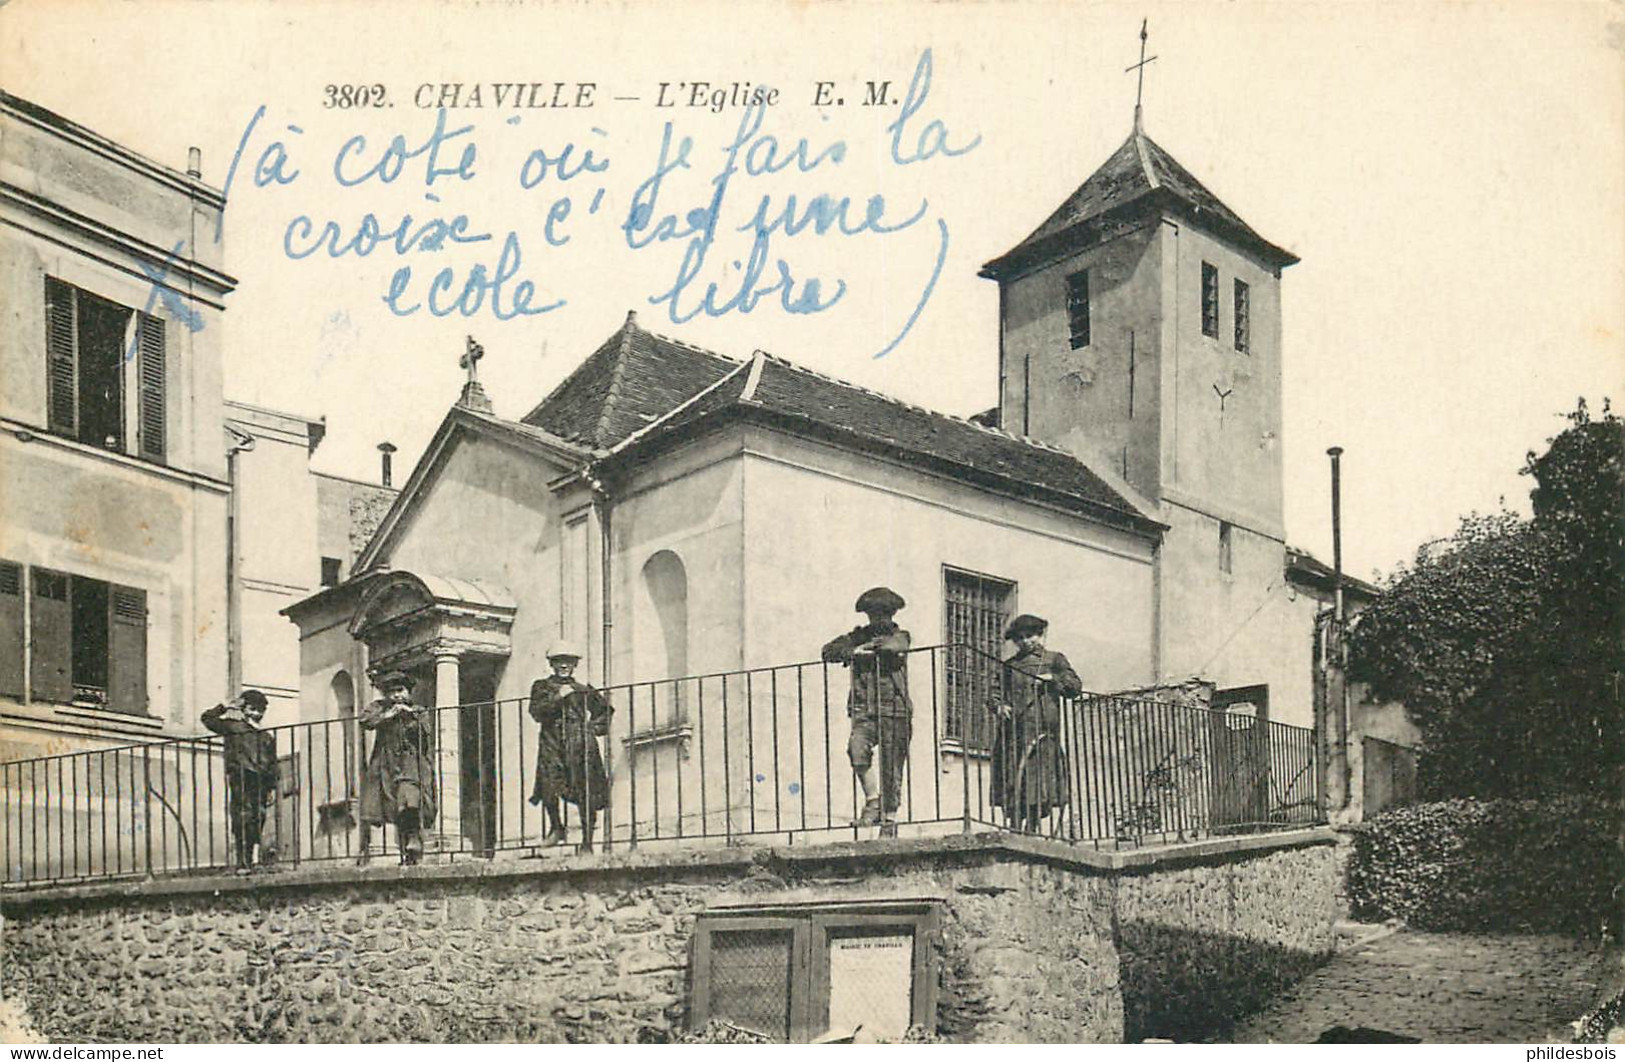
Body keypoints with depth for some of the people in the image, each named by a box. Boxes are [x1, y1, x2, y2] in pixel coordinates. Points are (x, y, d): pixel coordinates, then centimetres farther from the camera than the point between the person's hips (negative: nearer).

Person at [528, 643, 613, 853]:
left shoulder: (583, 689, 15)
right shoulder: (542, 687, 13)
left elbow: (606, 710, 26)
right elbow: (536, 713, -3)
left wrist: (595, 727, 11)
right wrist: (557, 698, -12)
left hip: (581, 745, 0)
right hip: (552, 745, 0)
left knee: (586, 793, -5)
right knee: (549, 788, -14)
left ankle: (587, 843, 2)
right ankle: (556, 827, 13)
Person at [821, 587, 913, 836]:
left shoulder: (900, 635, 10)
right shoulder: (859, 635, 17)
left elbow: (895, 646, -15)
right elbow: (828, 651, 9)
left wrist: (870, 646, -4)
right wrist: (854, 651, -8)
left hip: (895, 710, -1)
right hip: (864, 709, 1)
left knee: (892, 766, -2)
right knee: (857, 746, -27)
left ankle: (889, 818, 8)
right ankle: (873, 801, -18)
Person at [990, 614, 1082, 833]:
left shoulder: (1054, 660, 13)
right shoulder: (1009, 666, 20)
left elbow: (1076, 686, 5)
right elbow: (998, 693, 24)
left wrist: (1052, 678, -9)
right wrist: (1001, 706, 3)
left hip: (1042, 734, -2)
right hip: (1014, 732, 2)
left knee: (1039, 794, -7)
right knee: (1013, 790, -5)